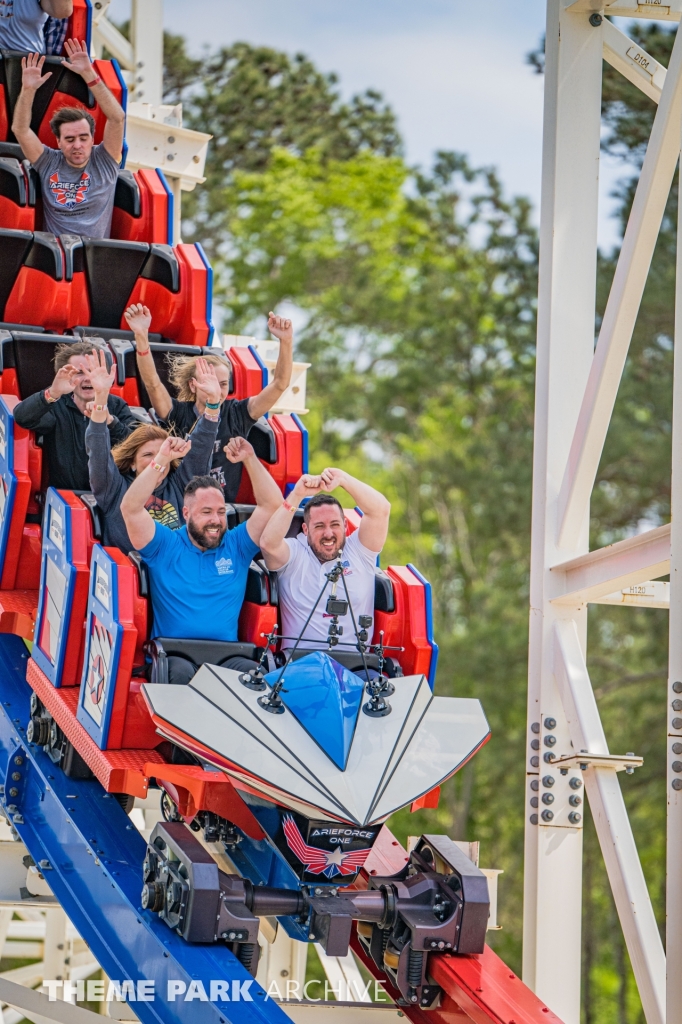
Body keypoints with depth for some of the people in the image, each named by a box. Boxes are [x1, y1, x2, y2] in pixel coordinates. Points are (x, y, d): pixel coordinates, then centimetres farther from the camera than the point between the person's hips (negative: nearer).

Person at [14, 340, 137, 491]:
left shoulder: (116, 406, 7)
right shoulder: (56, 405, 4)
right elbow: (22, 417, -17)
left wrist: (109, 421, -26)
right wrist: (52, 393, -35)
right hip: (61, 496, -1)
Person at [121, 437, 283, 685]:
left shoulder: (236, 546, 16)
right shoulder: (165, 545, 9)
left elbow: (271, 504, 12)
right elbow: (131, 508, -4)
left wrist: (250, 459, 3)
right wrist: (161, 460, -9)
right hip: (172, 654, -2)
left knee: (255, 673, -32)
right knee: (182, 673, -38)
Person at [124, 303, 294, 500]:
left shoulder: (237, 414, 6)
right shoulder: (179, 414, 2)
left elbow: (279, 384, 1)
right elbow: (153, 384, -12)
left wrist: (286, 341, -13)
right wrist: (141, 336, -26)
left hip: (226, 509, 1)